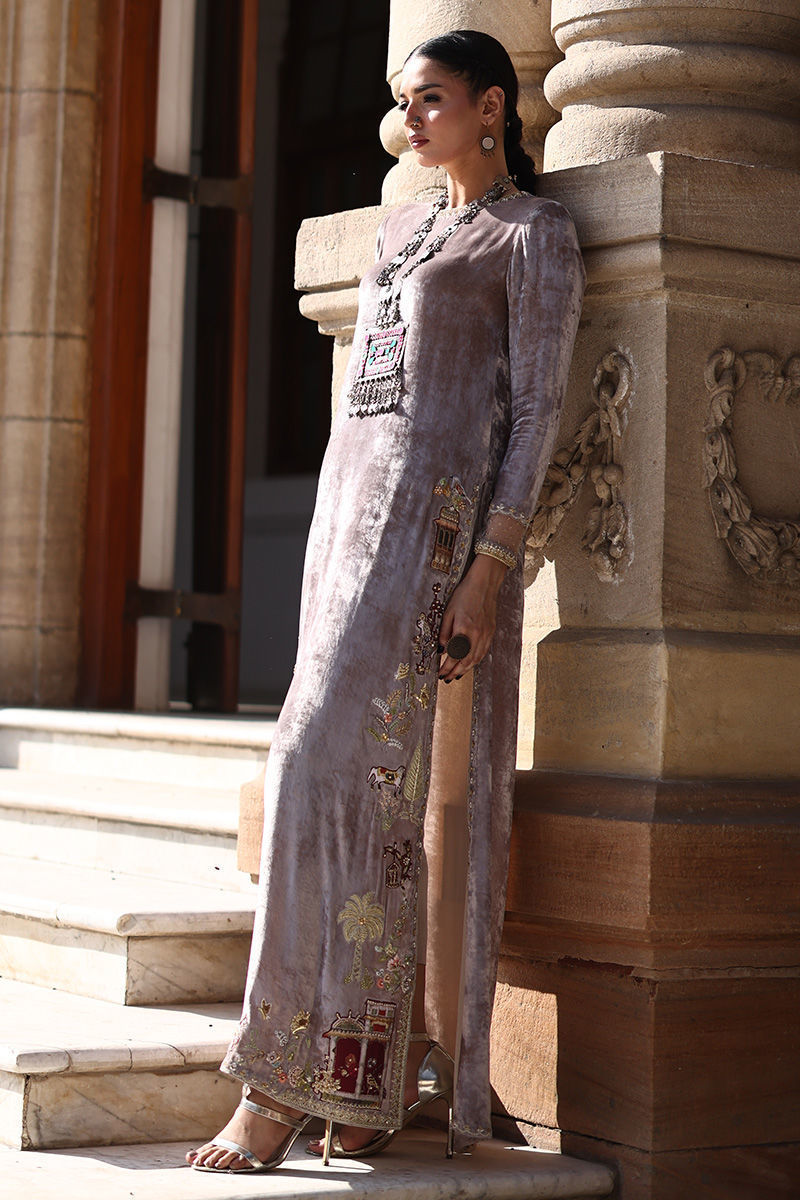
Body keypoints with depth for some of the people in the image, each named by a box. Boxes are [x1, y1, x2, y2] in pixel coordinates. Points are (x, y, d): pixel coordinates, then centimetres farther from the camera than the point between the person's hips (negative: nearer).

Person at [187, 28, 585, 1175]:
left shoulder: (535, 235, 0)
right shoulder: (402, 227, 23)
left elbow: (537, 409, -8)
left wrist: (491, 571, -17)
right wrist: (329, 548, 17)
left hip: (440, 520, -8)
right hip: (353, 511, 8)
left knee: (336, 768, -16)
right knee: (389, 793, 4)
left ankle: (285, 1081, -15)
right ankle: (379, 1080, 6)